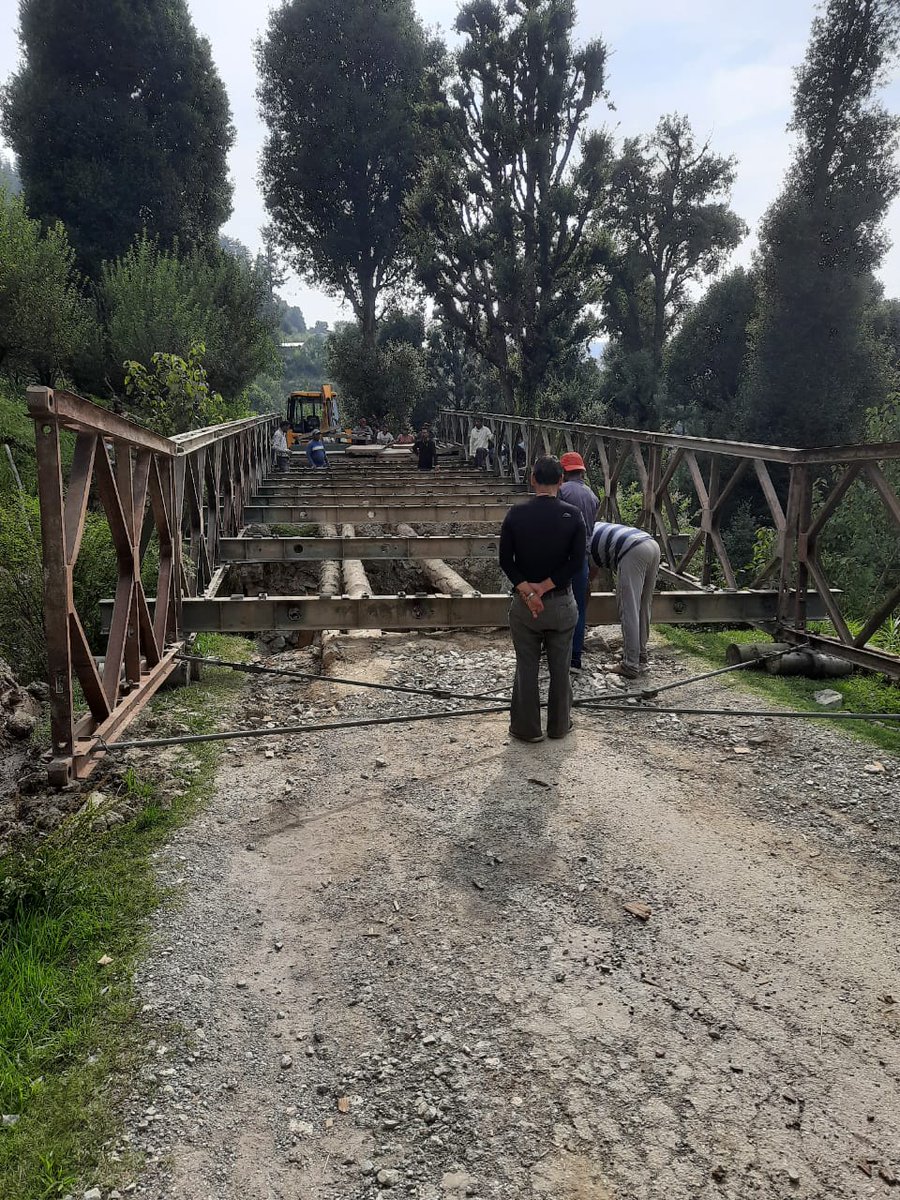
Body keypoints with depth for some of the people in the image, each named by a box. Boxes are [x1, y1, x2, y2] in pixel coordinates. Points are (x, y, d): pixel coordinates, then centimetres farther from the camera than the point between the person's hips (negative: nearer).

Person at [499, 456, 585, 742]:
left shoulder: (516, 514, -6)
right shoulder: (572, 515, -6)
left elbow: (506, 560, -8)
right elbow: (576, 562, -11)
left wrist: (527, 591, -11)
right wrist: (544, 588, -12)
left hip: (523, 601, 0)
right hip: (561, 602, 0)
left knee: (526, 667, 9)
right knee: (560, 667, 13)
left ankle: (527, 728, 17)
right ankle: (559, 725, 25)